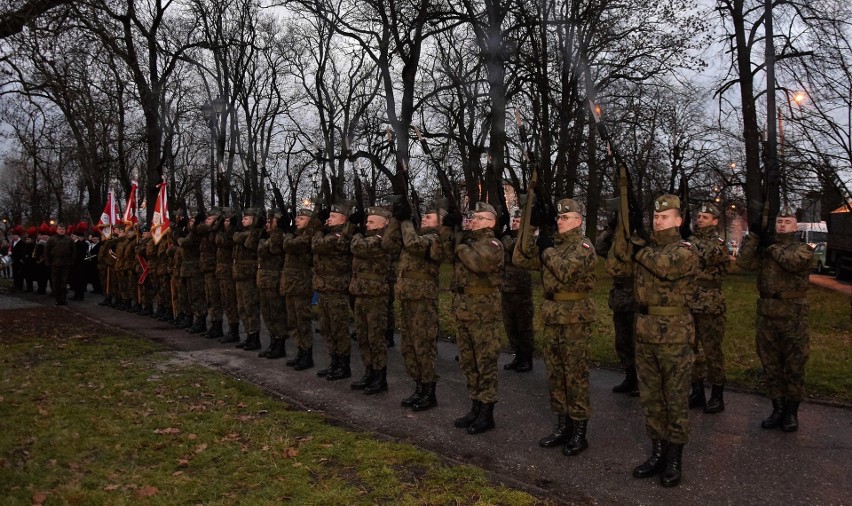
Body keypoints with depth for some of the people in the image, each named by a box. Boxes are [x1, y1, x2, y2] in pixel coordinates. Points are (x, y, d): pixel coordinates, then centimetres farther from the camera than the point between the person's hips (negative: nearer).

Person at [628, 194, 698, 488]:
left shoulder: (686, 250, -6)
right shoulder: (646, 249, 13)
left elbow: (668, 266, -27)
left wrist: (641, 250, -14)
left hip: (674, 334, -6)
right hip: (645, 332, 6)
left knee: (675, 399, 4)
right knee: (650, 397, 13)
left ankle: (675, 459, 16)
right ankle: (658, 453, 26)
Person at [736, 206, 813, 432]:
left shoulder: (803, 249, 3)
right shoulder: (764, 248, 10)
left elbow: (794, 262, -20)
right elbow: (743, 261, -8)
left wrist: (773, 245, -9)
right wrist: (753, 235, -12)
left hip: (793, 317, -3)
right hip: (766, 315, 3)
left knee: (794, 367, 4)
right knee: (770, 365, 10)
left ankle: (791, 412, 17)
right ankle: (777, 409, 22)